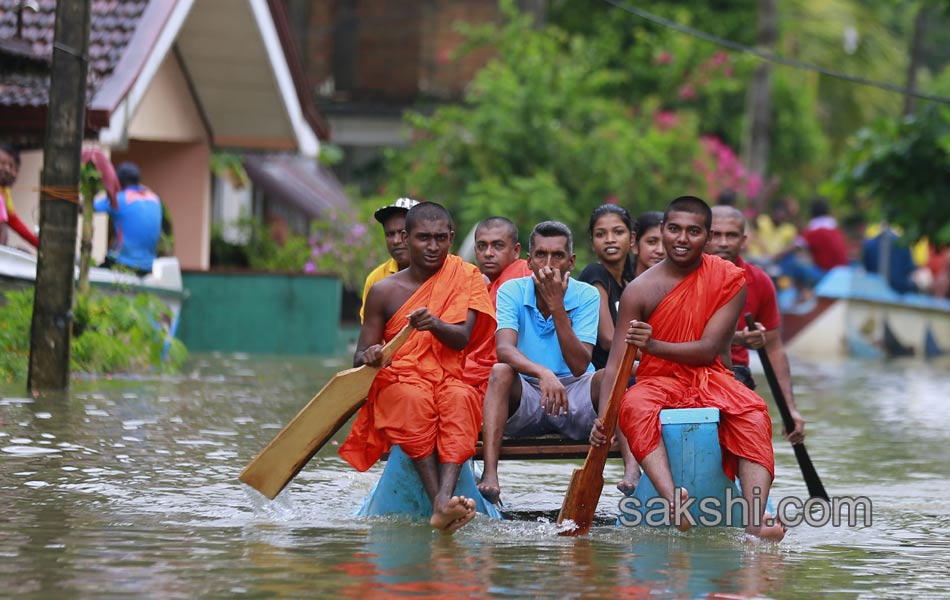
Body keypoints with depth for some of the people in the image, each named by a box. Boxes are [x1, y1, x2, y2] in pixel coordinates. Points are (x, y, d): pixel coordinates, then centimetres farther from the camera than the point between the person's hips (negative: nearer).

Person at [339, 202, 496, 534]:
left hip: (450, 380, 0)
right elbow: (359, 357, 8)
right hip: (397, 382, 0)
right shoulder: (384, 291, 8)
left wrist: (435, 325, -30)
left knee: (459, 399, -36)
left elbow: (462, 339, -8)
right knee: (414, 400, -36)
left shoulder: (468, 279, 7)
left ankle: (445, 496, -55)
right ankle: (439, 504, -48)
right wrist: (370, 356, -17)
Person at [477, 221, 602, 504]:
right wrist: (542, 373, -41)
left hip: (574, 403, 0)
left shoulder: (586, 296, -4)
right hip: (525, 401, 0)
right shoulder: (511, 292, -4)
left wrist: (556, 306, -21)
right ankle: (489, 474, -43)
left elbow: (579, 366, -16)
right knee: (500, 372, -30)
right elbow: (504, 350, -22)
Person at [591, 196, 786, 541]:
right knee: (634, 408, -37)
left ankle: (755, 523, -48)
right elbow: (616, 363, -8)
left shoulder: (729, 279, -1)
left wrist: (654, 346, -27)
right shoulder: (640, 290, -3)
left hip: (710, 378, 1)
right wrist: (603, 418, -24)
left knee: (753, 414, -32)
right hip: (657, 382, -1)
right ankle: (674, 502, -57)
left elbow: (709, 349, -10)